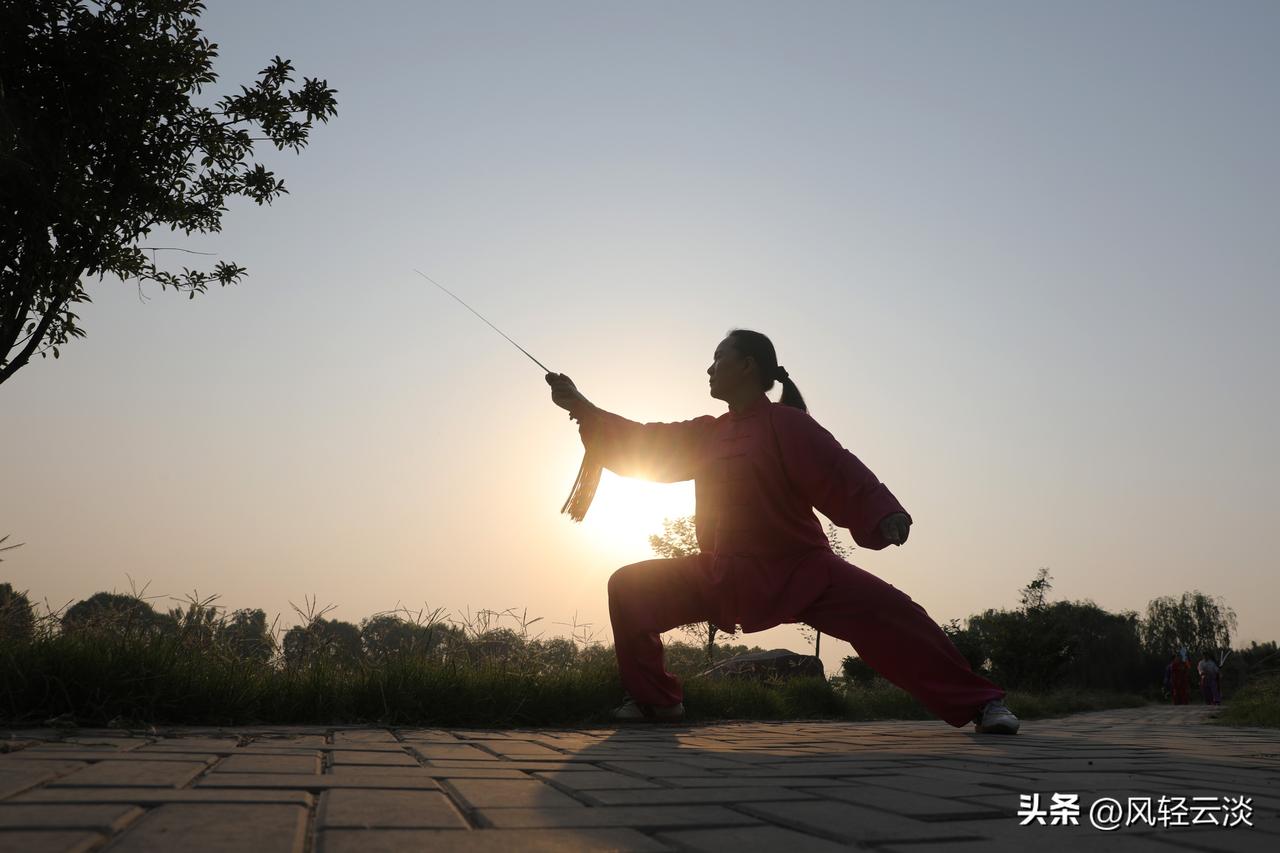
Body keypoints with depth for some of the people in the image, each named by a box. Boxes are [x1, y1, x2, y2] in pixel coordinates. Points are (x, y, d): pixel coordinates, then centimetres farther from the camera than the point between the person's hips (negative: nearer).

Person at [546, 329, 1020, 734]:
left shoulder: (786, 424, -14)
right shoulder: (708, 434, 7)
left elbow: (844, 477, -23)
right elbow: (642, 444, 12)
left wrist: (885, 516, -41)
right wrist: (580, 406, 11)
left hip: (798, 569, -6)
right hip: (726, 574, 6)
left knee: (888, 615, -24)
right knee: (629, 588, -2)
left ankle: (981, 703, -9)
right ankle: (655, 700, 11)